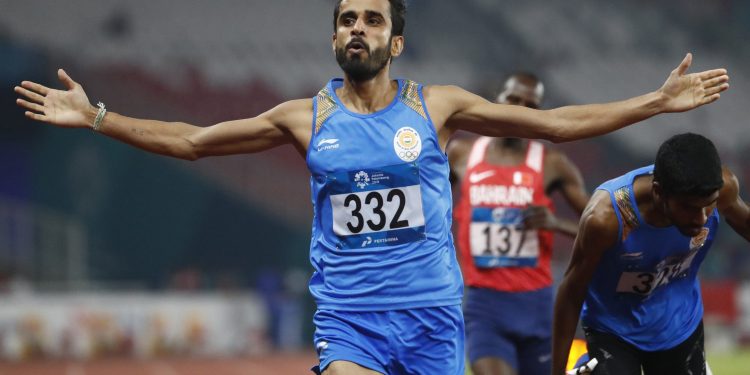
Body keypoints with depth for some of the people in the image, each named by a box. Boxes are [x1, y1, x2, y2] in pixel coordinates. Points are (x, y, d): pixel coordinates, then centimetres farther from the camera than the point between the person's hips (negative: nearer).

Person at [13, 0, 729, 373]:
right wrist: (95, 117, 4)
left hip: (431, 311, 1)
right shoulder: (306, 117, 4)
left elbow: (553, 123, 5)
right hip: (348, 316, 0)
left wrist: (659, 102, 0)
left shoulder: (435, 106, 2)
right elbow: (190, 141, 9)